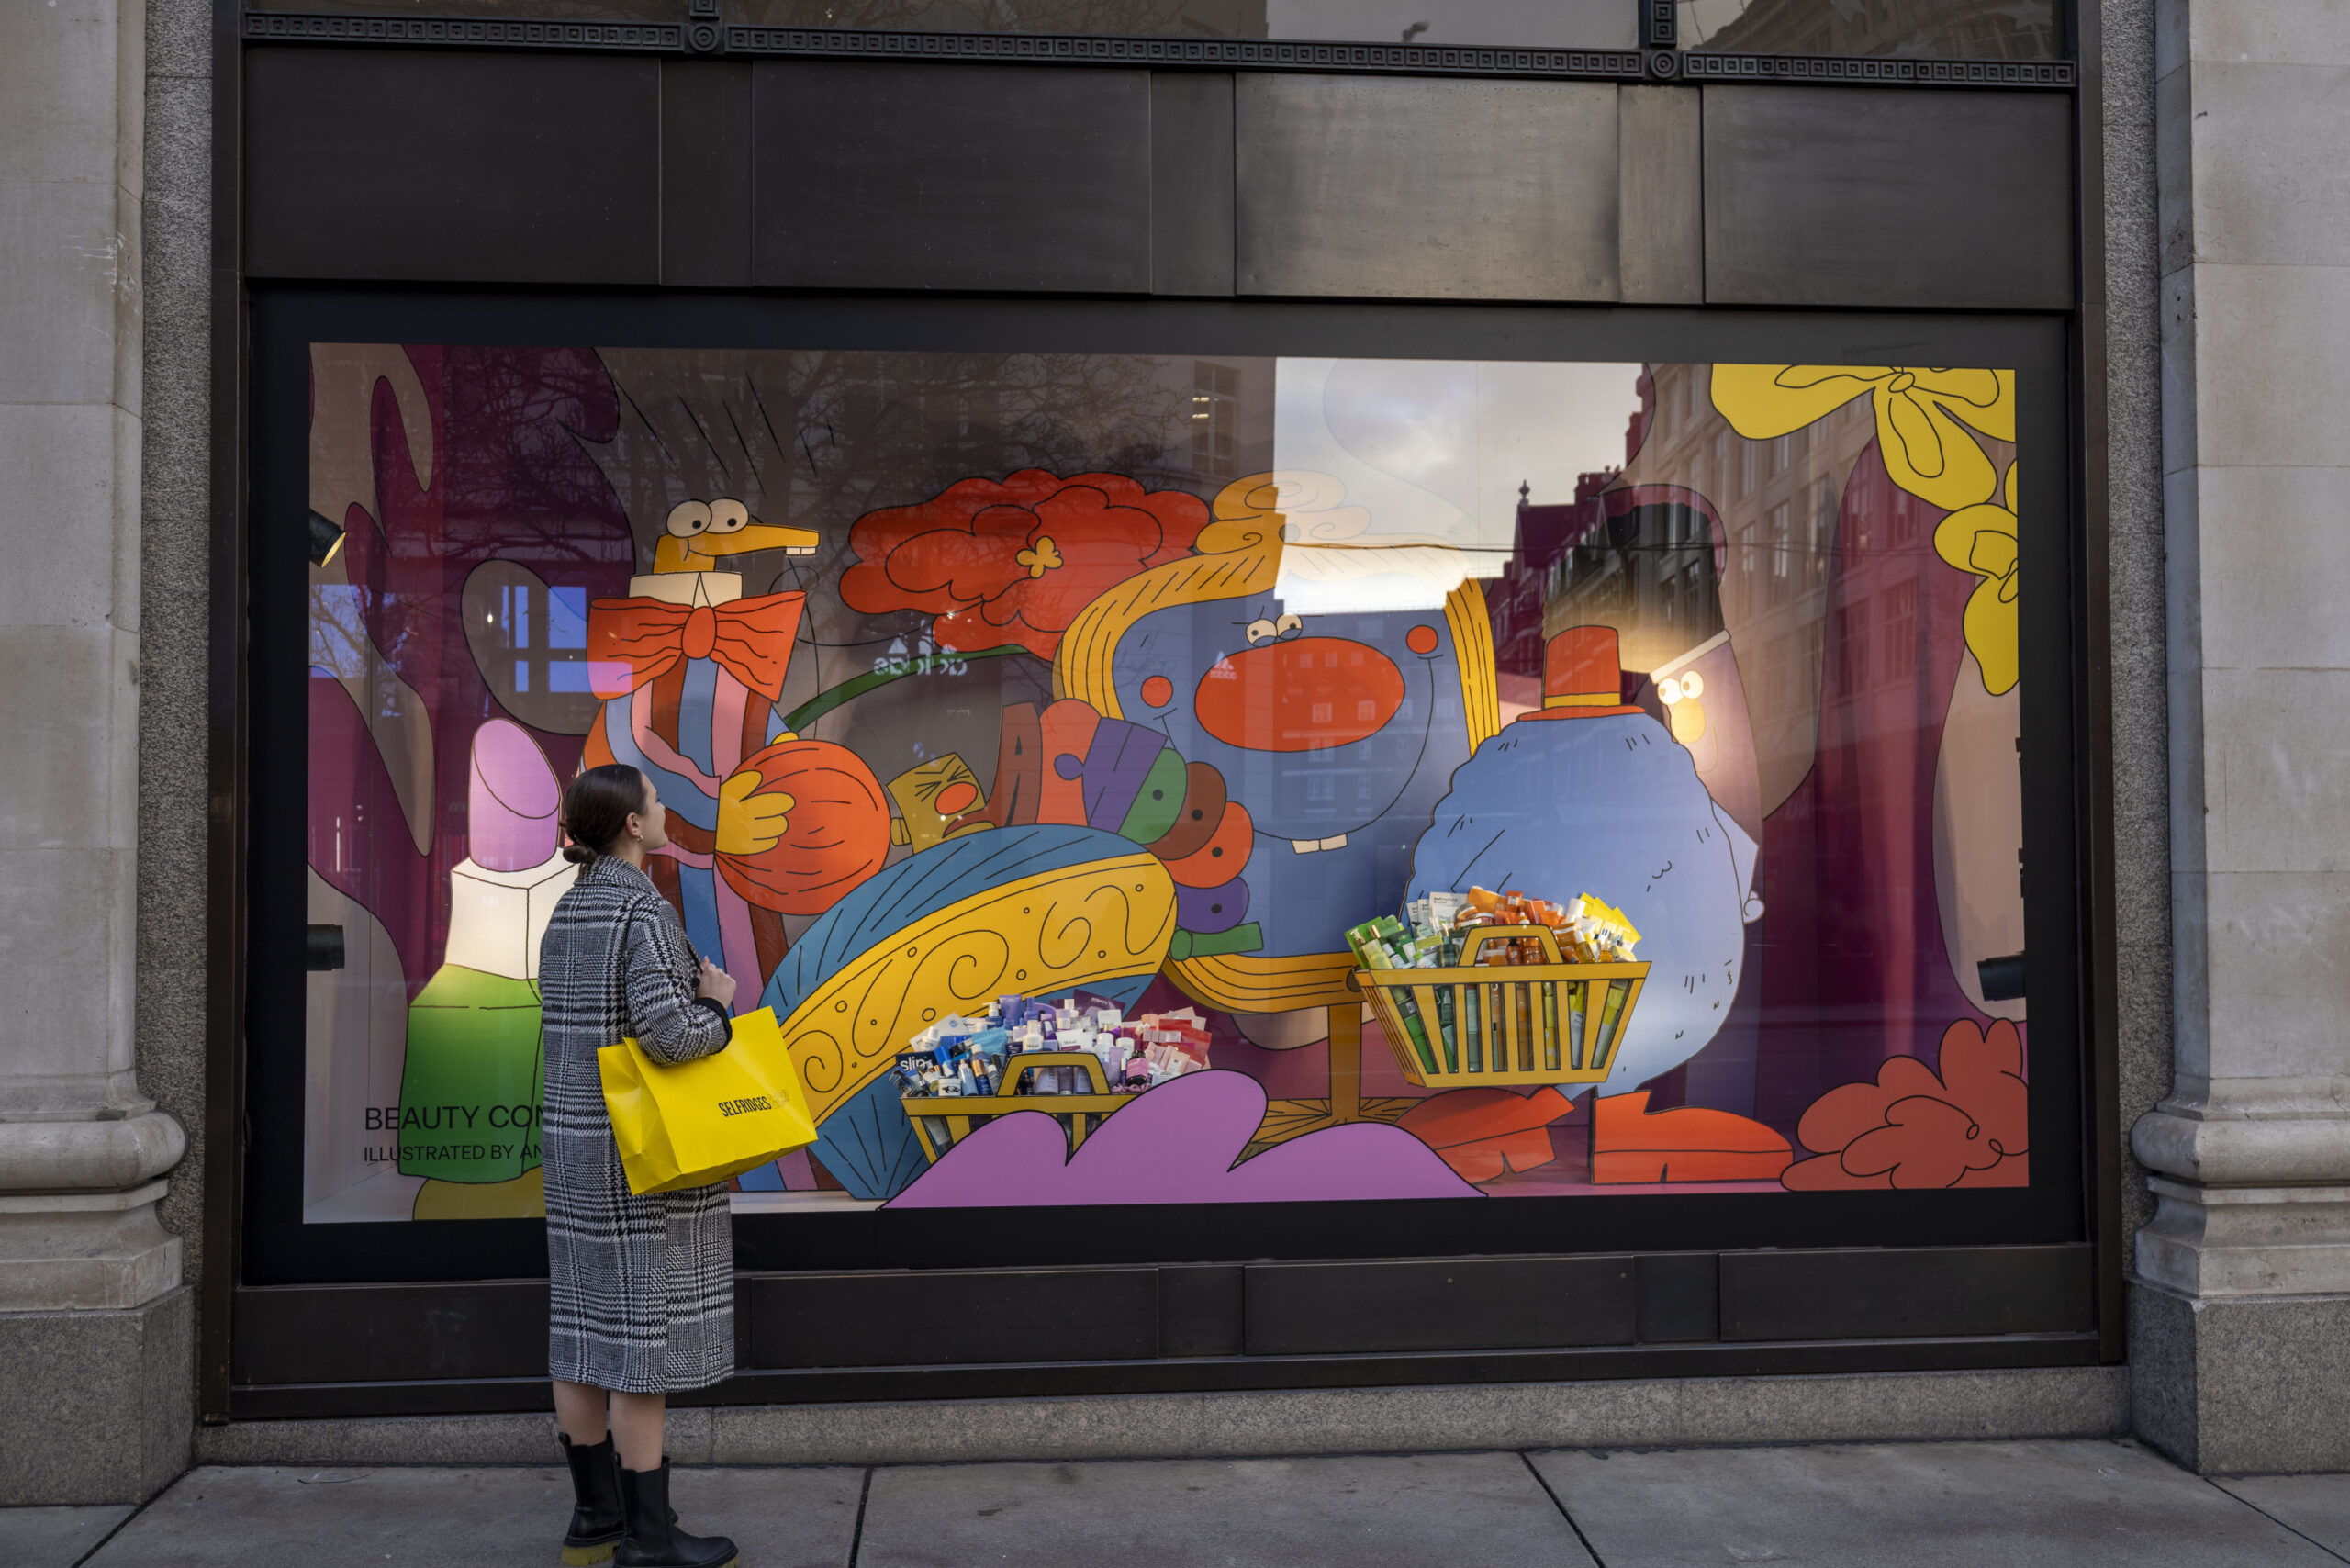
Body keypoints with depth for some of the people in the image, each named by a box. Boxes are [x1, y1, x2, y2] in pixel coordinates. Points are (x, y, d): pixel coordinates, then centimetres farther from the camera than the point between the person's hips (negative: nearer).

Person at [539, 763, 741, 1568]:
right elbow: (669, 1033, -27)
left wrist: (696, 991, 6)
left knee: (584, 1326, 12)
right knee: (642, 1330, -3)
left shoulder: (568, 910, 9)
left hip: (576, 1139, 9)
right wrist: (716, 1013, -8)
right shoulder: (644, 910, -18)